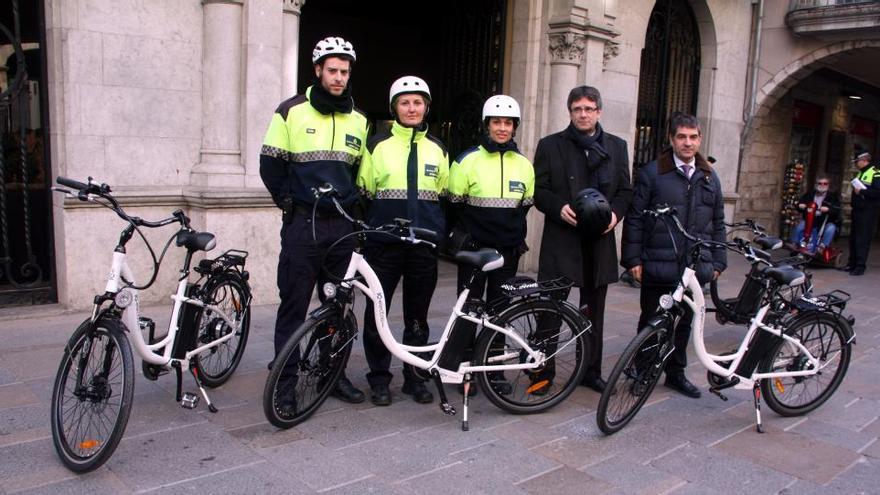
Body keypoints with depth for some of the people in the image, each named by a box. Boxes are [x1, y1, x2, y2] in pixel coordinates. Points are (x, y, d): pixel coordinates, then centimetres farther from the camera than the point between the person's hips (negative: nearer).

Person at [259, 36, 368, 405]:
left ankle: (335, 372, 24)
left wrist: (352, 202, 11)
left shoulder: (358, 120, 10)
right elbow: (270, 162, 2)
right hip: (302, 224, -4)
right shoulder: (292, 111, -2)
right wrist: (287, 201, -2)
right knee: (294, 305, 1)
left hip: (342, 225, 4)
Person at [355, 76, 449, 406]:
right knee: (377, 313, 4)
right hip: (384, 243, -2)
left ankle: (415, 377, 23)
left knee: (417, 316, 10)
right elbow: (362, 193, 6)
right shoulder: (377, 145, 2)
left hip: (424, 245, 2)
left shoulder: (437, 149, 10)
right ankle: (379, 378, 18)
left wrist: (446, 235, 14)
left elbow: (446, 197, 18)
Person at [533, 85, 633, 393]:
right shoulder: (550, 145, 3)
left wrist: (616, 212, -7)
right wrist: (559, 207, -16)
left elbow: (625, 190, 13)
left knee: (594, 311, 11)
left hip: (599, 240, 3)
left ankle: (591, 371, 24)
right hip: (561, 240, -3)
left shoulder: (617, 146, 12)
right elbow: (538, 189, 1)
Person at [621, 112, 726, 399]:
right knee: (651, 323, 8)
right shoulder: (652, 173, -3)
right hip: (658, 266, -4)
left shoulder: (710, 178, 12)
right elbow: (634, 219, -5)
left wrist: (718, 262, 11)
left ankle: (675, 373, 28)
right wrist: (633, 259, -9)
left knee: (683, 323, 14)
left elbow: (718, 224, 16)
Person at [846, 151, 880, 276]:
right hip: (857, 210, 9)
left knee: (863, 239, -8)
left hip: (868, 212, -9)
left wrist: (861, 191, -18)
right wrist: (855, 190, 10)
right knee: (853, 238, 12)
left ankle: (860, 266, -5)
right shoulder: (860, 173, 19)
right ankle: (852, 263, 20)